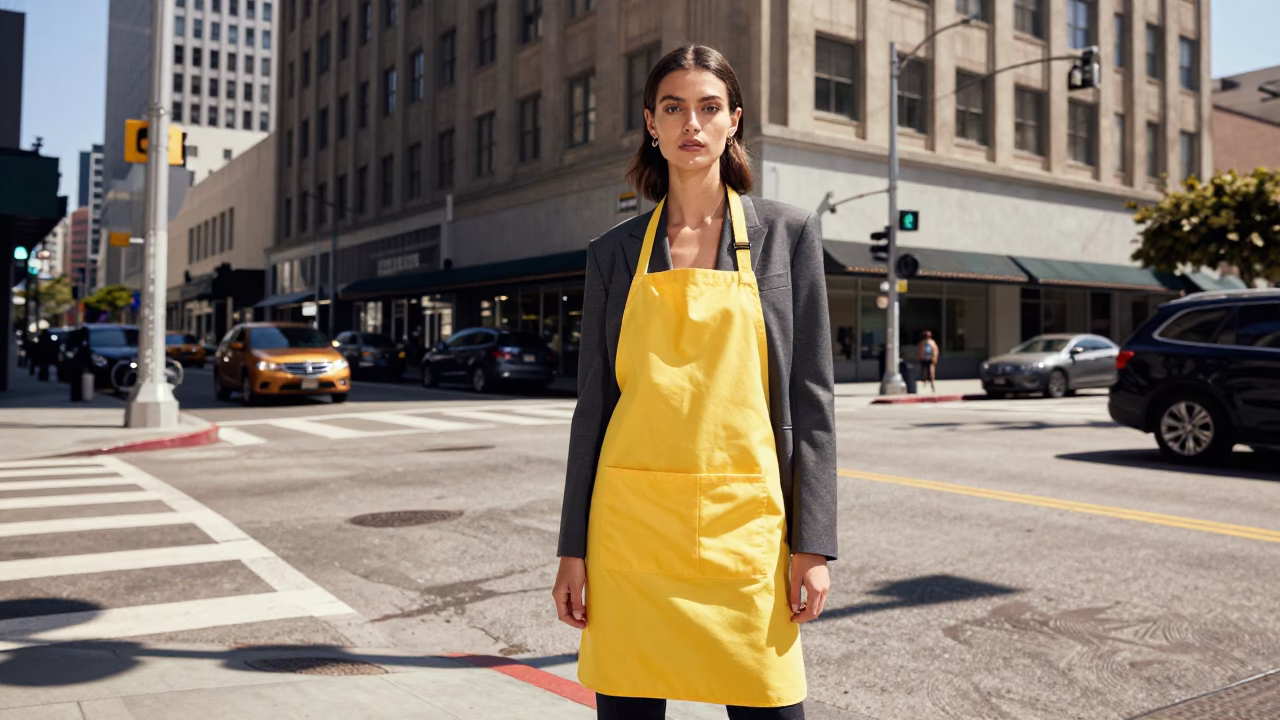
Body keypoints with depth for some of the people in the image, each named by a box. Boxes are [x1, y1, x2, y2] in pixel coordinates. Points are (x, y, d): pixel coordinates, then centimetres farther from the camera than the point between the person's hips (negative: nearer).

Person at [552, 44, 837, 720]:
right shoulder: (615, 251, 8)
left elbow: (811, 396, 2)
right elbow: (593, 405, 8)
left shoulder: (788, 232, 5)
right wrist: (573, 550, 4)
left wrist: (813, 544, -4)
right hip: (631, 524, 1)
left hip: (743, 524, -1)